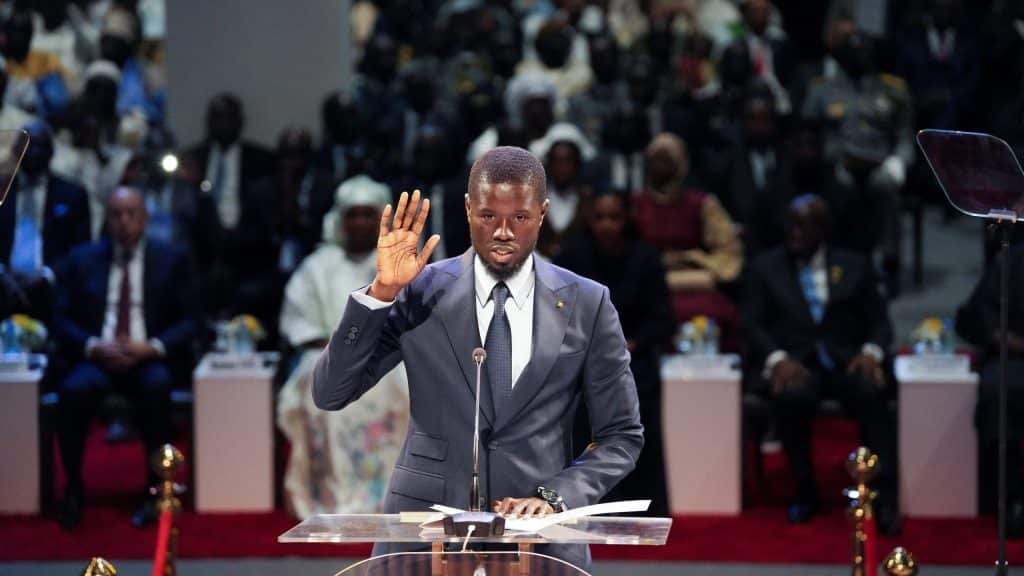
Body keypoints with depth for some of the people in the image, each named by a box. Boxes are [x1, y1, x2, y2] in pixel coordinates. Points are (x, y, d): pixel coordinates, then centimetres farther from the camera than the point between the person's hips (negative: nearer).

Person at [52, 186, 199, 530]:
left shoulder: (171, 260, 11)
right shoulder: (82, 260, 14)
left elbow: (188, 321, 5)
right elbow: (62, 320, 8)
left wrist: (152, 348, -14)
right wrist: (94, 347, -13)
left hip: (150, 359, -1)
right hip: (96, 358, 1)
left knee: (156, 386, -37)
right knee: (75, 389, -34)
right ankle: (73, 490, -18)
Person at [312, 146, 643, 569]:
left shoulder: (586, 306, 3)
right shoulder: (420, 292, 2)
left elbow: (622, 436, 7)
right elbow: (329, 393, -3)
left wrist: (554, 496, -9)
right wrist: (381, 291, -12)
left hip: (540, 539, 0)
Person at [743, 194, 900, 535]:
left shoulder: (854, 267, 17)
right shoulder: (765, 268, 16)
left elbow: (879, 323, 13)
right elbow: (753, 325, 7)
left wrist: (871, 352, -10)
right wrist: (778, 359, -13)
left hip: (845, 362, 1)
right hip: (792, 363, -1)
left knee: (871, 392, -33)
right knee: (793, 395, -36)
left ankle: (884, 495, -34)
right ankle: (804, 492, -20)